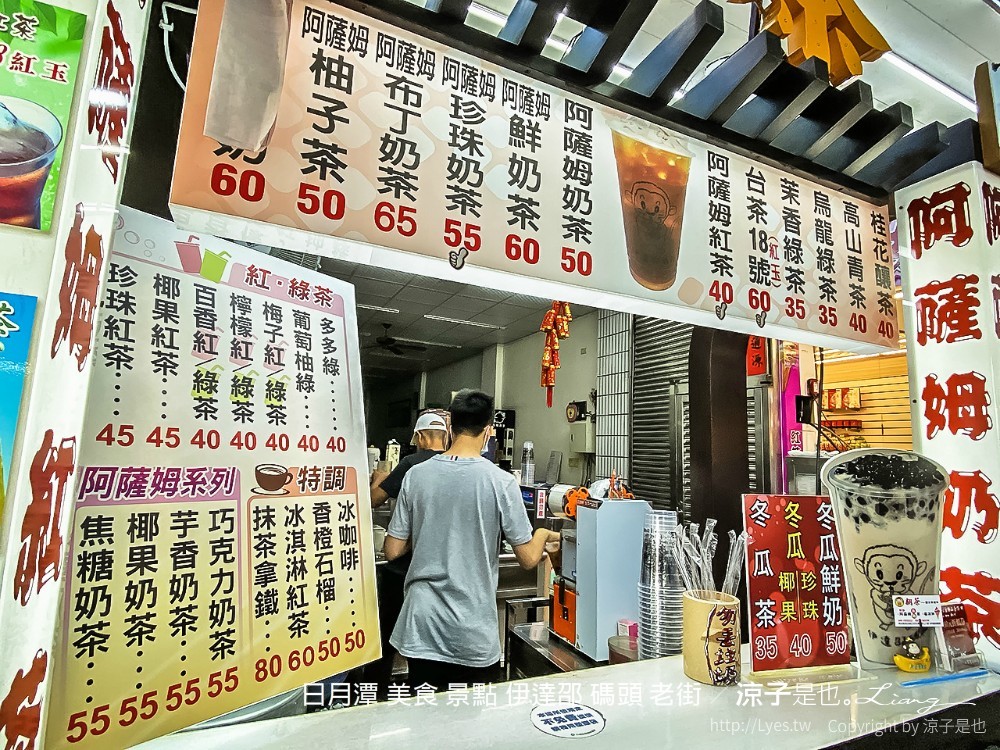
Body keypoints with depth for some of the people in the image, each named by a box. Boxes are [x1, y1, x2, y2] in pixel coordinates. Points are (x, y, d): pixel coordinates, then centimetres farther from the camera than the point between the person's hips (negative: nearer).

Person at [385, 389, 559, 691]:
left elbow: (393, 550, 1)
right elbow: (529, 559, -7)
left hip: (422, 625, 3)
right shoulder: (501, 482, -13)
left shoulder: (416, 475, -5)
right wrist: (543, 535, 13)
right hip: (474, 633, -2)